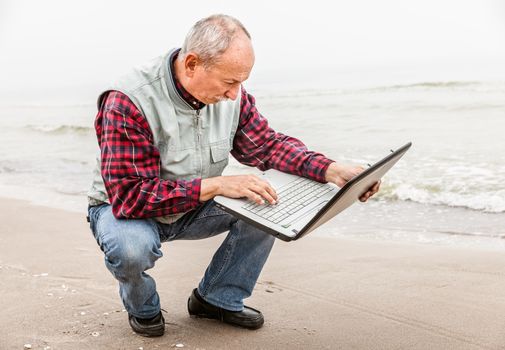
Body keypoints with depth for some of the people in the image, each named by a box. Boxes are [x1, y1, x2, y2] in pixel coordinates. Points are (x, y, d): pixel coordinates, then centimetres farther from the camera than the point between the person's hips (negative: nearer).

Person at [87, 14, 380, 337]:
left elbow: (267, 145, -3)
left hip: (193, 210, 5)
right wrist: (214, 185, -42)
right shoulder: (128, 103, -31)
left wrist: (330, 171, -20)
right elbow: (130, 196, -34)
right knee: (132, 247, -39)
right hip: (123, 208, -5)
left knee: (270, 204, -14)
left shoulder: (230, 94, -13)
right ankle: (143, 308, -1)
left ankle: (217, 299, 5)